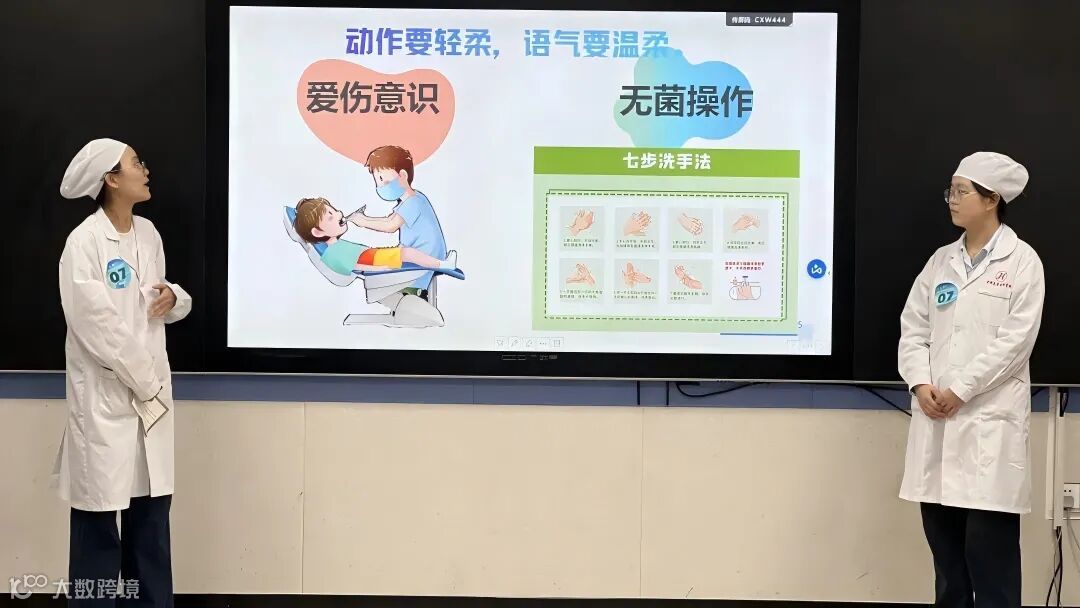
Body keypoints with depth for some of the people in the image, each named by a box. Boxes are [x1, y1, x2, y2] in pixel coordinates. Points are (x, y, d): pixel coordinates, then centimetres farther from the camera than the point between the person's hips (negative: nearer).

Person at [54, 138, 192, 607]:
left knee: (151, 511, 12)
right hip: (105, 396, -6)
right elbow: (98, 328, -17)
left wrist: (173, 297, -2)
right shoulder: (84, 243, -14)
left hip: (151, 391, 7)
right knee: (98, 517, 2)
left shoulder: (148, 234, 8)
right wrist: (143, 382, -11)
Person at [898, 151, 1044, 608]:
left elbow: (1016, 339, -10)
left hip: (990, 418, -5)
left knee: (989, 549, -3)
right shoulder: (941, 261, 14)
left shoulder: (1021, 260, -1)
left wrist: (960, 391, -13)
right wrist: (921, 384, -7)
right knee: (945, 548, 9)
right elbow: (913, 328, 9)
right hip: (936, 416, 5)